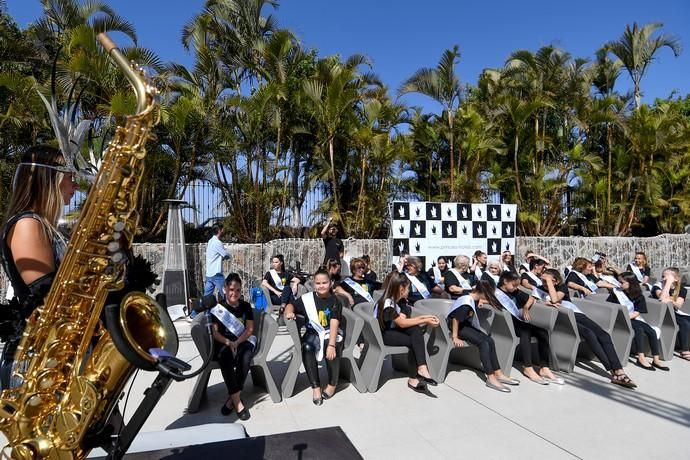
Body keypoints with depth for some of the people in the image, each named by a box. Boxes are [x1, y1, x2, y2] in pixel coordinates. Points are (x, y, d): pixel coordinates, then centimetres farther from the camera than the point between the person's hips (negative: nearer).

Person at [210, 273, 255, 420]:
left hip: (243, 341, 1)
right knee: (224, 355, -36)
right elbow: (215, 333, -4)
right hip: (224, 343, 0)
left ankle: (231, 398, -22)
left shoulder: (246, 306, 5)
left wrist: (236, 343, -18)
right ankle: (237, 401, -33)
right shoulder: (218, 308, 1)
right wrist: (228, 343, -23)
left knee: (245, 357, -35)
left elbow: (250, 329, 0)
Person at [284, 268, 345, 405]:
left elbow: (334, 323, -16)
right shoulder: (307, 298, 0)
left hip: (330, 334, -1)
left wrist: (331, 344, -28)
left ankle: (332, 384, -6)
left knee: (333, 348, -34)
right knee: (307, 347, -32)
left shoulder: (335, 301, -5)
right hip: (313, 333, 2)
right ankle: (315, 386, -18)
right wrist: (289, 311, -19)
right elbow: (291, 305, 8)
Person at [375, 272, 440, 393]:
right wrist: (425, 321, -20)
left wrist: (424, 317, -9)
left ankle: (421, 368, -26)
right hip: (382, 334, -8)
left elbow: (403, 319, -4)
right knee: (413, 342, -23)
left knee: (416, 330, -20)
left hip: (393, 329, 8)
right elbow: (402, 323, -22)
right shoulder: (387, 303, -23)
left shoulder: (399, 300, 5)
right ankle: (413, 378, -11)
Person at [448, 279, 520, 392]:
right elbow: (455, 319, -27)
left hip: (467, 324, 9)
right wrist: (455, 337, -23)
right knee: (483, 343, -22)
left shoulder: (474, 298, -2)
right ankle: (491, 378, -18)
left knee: (490, 341, -4)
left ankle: (498, 374, 3)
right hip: (458, 326, -9)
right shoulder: (466, 303, -29)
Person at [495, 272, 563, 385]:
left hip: (518, 322, 7)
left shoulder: (515, 292, 18)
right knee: (525, 332, -34)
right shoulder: (496, 293, -3)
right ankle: (528, 368, -32)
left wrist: (526, 308, 7)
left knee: (543, 333, -13)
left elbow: (531, 298, 24)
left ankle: (544, 368, -16)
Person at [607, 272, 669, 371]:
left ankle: (656, 359, -11)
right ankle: (641, 358, -27)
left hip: (633, 319, 3)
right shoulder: (616, 292, 0)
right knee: (639, 329, -28)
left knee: (652, 332, -18)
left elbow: (636, 313, -7)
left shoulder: (639, 297, 2)